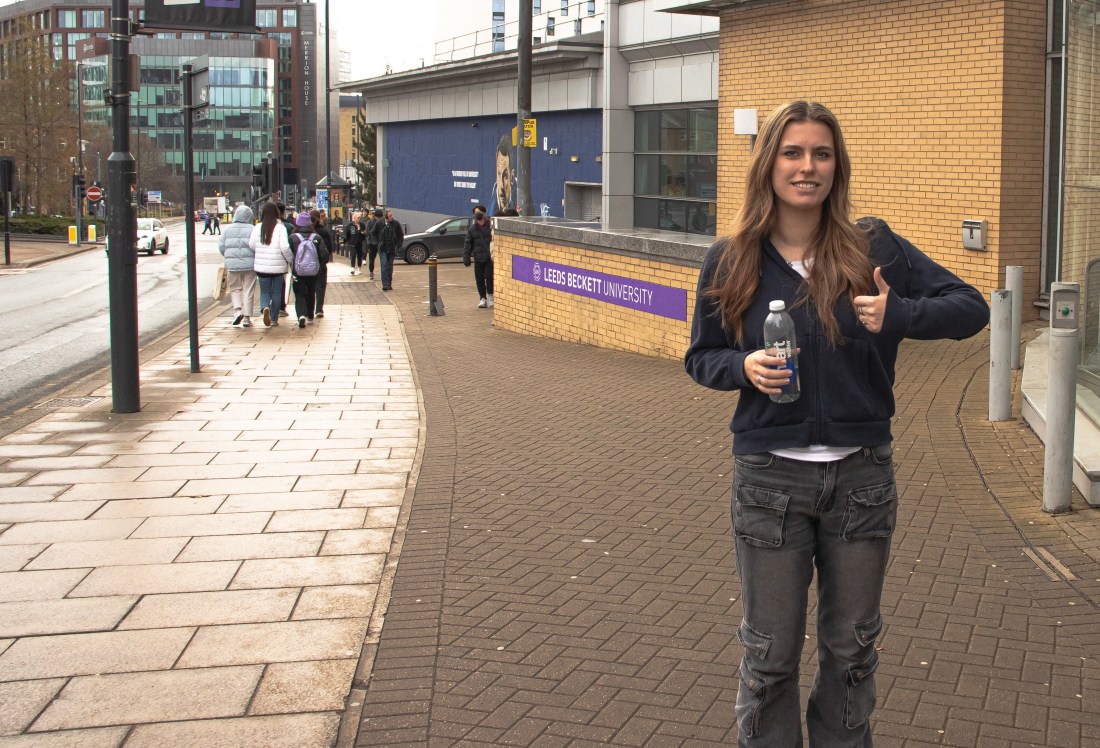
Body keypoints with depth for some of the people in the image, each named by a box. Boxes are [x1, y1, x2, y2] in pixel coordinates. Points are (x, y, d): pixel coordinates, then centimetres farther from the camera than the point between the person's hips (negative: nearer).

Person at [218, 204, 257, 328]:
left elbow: (221, 246, 3)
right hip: (249, 264, -1)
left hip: (232, 264, 2)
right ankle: (247, 318, 6)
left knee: (235, 289, 16)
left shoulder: (228, 230, 2)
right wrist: (255, 258, 7)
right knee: (248, 291, 6)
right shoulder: (252, 230, -6)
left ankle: (237, 310, -5)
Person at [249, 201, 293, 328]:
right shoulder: (280, 228, -9)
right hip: (278, 266, -1)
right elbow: (284, 247, -15)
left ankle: (265, 307, -17)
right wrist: (291, 259, 1)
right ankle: (274, 319, 15)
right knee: (276, 293, 12)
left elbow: (251, 245, -1)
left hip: (261, 266, 1)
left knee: (264, 291, 13)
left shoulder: (257, 228, -2)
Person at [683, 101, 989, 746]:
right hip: (770, 476, -1)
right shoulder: (730, 261, -3)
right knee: (771, 653, 10)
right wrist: (742, 367, -15)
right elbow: (701, 357, 7)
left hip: (862, 474, 1)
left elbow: (971, 307, -3)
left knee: (852, 649, 16)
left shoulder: (873, 247, -4)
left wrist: (897, 314, -21)